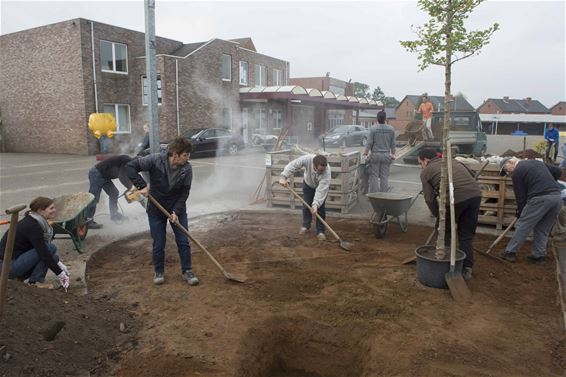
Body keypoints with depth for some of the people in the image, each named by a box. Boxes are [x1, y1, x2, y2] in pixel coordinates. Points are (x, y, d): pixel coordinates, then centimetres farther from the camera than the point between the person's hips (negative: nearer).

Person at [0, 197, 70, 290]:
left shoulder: (32, 221, 7)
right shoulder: (33, 226, -21)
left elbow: (43, 249, 16)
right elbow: (44, 254, -24)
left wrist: (59, 263, 8)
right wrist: (60, 274, -19)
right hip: (8, 266, -9)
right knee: (50, 248, -16)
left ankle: (20, 276, 11)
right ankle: (35, 282, -7)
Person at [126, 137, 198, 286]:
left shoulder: (187, 168, -16)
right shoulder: (155, 160, -22)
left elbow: (185, 192, -10)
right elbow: (130, 166, -18)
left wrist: (176, 211, -19)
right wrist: (142, 185, -26)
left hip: (177, 209, 2)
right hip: (156, 210, -1)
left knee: (183, 242, 3)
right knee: (158, 244, 7)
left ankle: (187, 271, 19)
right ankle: (158, 272, 27)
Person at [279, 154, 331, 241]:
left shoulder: (327, 171, -42)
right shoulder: (307, 159, -39)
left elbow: (321, 190, -43)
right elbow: (292, 165, -32)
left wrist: (315, 204, -50)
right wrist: (283, 177, -43)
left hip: (322, 186, -2)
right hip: (308, 184, 3)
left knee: (320, 207, -11)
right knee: (306, 205, 5)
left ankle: (320, 231, 1)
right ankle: (306, 226, 26)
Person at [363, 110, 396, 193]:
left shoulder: (373, 129, -7)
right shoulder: (391, 129, 2)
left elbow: (369, 142, -6)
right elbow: (393, 143, 6)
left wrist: (366, 152, 7)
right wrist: (393, 153, 18)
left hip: (375, 154, -2)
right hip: (386, 155, 3)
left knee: (374, 176, 3)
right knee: (384, 176, 8)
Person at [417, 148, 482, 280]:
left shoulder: (426, 172, 13)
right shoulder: (454, 161, 30)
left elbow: (430, 198, 8)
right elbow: (472, 176, 27)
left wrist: (439, 216, 18)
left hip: (455, 198, -5)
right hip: (475, 194, 6)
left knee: (444, 233, 15)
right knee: (467, 235, 17)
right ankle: (467, 269, 18)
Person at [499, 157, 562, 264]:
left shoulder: (517, 172, 3)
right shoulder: (536, 161, 24)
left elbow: (520, 196, 4)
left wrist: (520, 212, 15)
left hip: (540, 198, -7)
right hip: (557, 197, 7)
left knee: (522, 226, 3)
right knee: (543, 230, 16)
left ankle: (510, 252, 8)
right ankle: (539, 256, 19)